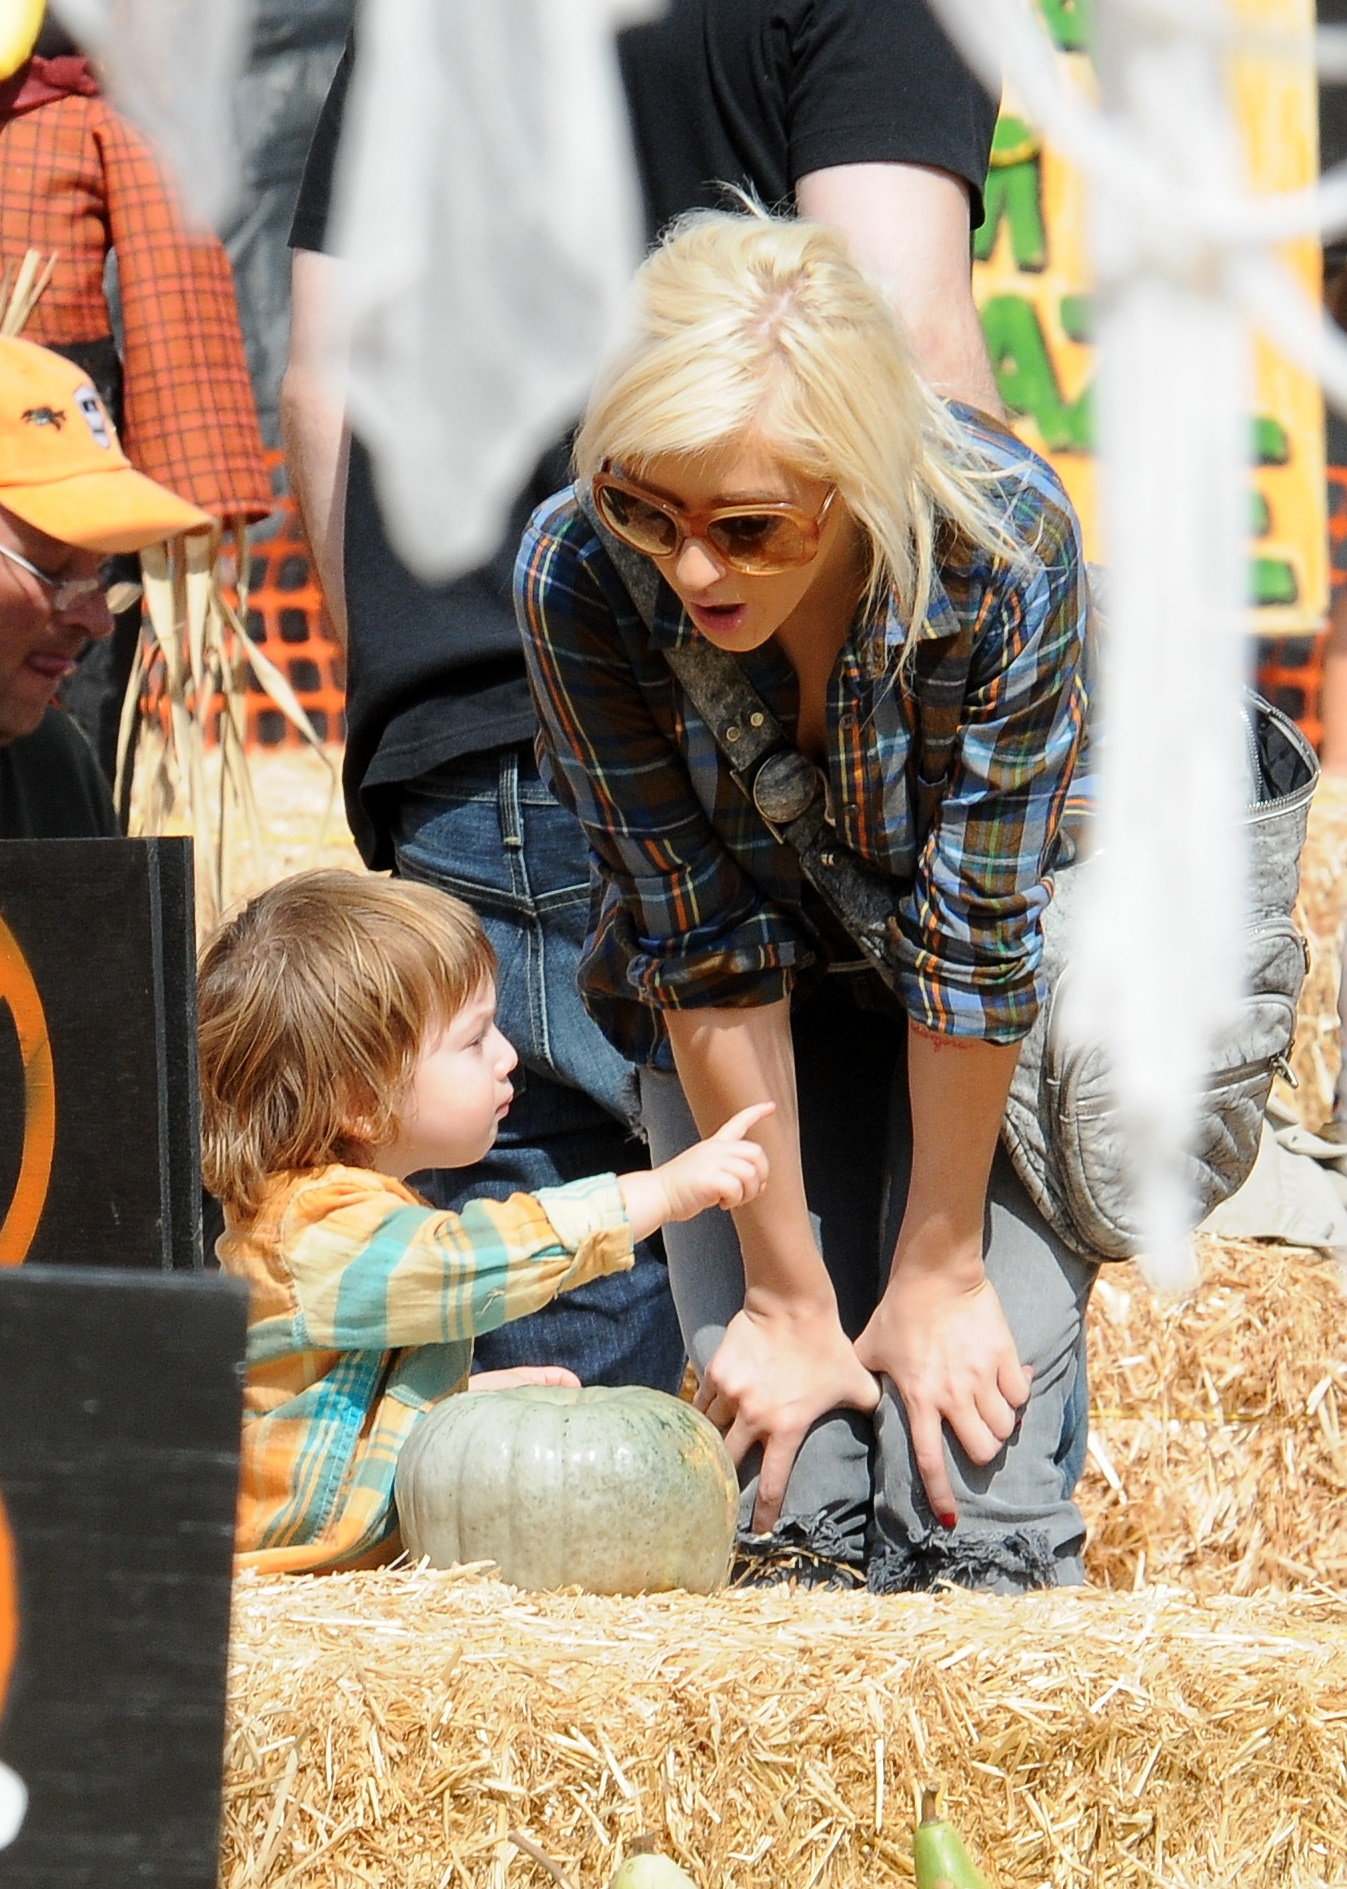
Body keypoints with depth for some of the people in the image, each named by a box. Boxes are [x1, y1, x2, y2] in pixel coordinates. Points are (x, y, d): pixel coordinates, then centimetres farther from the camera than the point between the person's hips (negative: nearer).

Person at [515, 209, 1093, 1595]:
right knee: (784, 1500, -12)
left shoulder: (1005, 543, -33)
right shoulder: (578, 573, -29)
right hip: (741, 1019, 1)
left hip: (995, 1028, -1)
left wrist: (938, 1270, -16)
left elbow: (978, 934, -24)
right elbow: (706, 945, -22)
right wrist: (789, 1297, -17)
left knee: (966, 1500, -14)